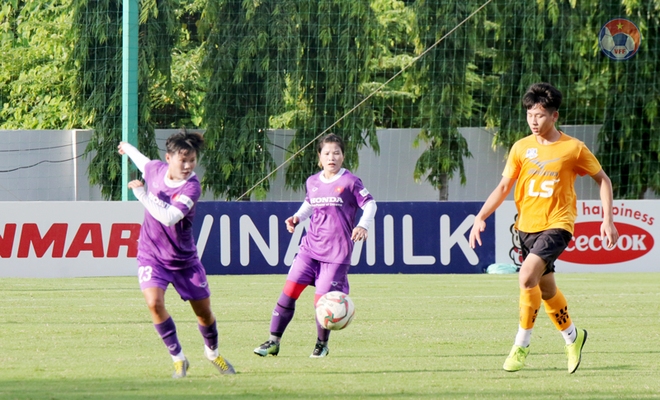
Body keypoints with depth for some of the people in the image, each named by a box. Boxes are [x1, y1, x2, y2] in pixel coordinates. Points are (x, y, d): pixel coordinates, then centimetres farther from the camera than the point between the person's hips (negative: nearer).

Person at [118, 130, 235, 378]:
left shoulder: (191, 187, -22)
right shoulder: (155, 169, -9)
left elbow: (170, 217, -36)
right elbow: (145, 164, 19)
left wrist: (142, 194, -34)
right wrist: (128, 149, 38)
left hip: (184, 259, -2)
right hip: (151, 255, 2)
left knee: (204, 311, 9)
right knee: (154, 302, -23)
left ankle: (213, 353, 40)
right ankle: (178, 359, -7)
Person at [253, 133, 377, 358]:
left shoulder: (350, 182, -5)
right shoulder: (312, 183, 10)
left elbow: (370, 204, -4)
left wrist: (363, 225, -20)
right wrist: (298, 217, 7)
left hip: (336, 253, -5)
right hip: (310, 247, 5)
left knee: (322, 301, -7)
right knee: (289, 291, -6)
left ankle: (322, 344, 19)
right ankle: (274, 341, 1)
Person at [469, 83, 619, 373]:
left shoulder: (573, 148, -5)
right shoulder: (521, 148, 3)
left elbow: (602, 180, 5)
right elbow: (504, 187, 6)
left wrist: (608, 220, -2)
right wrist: (481, 217, -7)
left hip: (557, 224, -5)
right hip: (527, 225, 5)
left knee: (528, 275, -25)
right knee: (546, 289, 15)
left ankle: (522, 344, -14)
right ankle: (572, 337, 39)